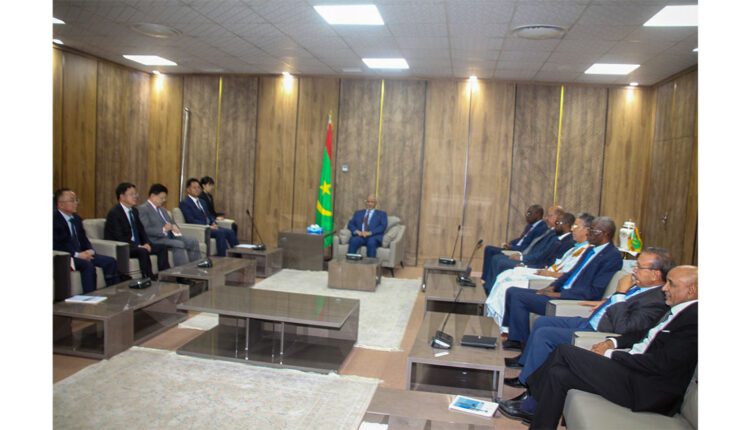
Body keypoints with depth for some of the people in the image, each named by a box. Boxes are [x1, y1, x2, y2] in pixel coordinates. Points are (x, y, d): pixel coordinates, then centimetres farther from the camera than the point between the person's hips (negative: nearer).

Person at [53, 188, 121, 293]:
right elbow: (56, 245, -17)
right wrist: (76, 254, -23)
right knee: (88, 265, -33)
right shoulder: (54, 219, -9)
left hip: (81, 253, 8)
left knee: (110, 261, -9)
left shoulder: (76, 218, 16)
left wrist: (89, 251, -5)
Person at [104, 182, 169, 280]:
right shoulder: (114, 212, -14)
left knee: (162, 248, -6)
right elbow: (119, 237, -22)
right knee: (143, 251, -34)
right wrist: (138, 246, -26)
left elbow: (141, 230, 14)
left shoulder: (134, 210, 12)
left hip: (137, 245, 9)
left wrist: (147, 243, -5)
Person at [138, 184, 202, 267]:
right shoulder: (143, 209, -4)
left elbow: (172, 222, 28)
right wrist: (163, 229, -25)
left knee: (193, 241, -10)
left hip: (171, 235, 9)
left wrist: (174, 227, 3)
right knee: (179, 244, -31)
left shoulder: (162, 209, 24)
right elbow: (145, 230, -16)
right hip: (157, 239, -9)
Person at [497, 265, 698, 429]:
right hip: (632, 366, 9)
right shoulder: (679, 310, 12)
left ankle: (530, 406, 2)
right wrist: (613, 342, 6)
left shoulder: (694, 318, -17)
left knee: (565, 352, -13)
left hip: (644, 387, -9)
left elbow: (660, 364, -22)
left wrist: (610, 354, -12)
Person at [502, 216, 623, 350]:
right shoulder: (591, 250, 16)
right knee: (512, 291, 2)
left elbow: (595, 292, -19)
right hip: (561, 291, 10)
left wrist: (559, 294, -18)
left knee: (519, 297, -17)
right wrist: (552, 287, 3)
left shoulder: (613, 256, -13)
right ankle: (514, 337, 7)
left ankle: (523, 342, -3)